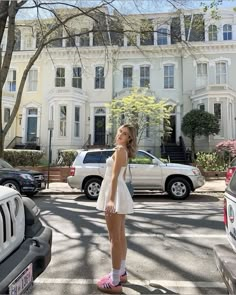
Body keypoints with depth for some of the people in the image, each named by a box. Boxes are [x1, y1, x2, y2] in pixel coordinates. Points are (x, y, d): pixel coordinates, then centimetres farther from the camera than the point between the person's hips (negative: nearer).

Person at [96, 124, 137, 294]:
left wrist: (111, 199, -28)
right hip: (121, 194, 10)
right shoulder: (125, 151, 16)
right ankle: (121, 272, 31)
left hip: (114, 194, -10)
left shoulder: (120, 149, -12)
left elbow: (115, 176, -23)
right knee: (120, 235, 17)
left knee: (114, 238, -4)